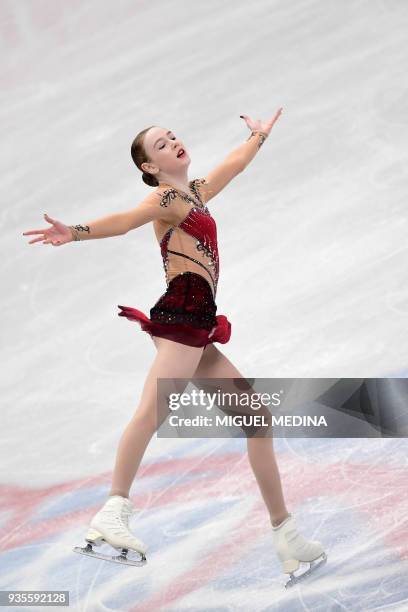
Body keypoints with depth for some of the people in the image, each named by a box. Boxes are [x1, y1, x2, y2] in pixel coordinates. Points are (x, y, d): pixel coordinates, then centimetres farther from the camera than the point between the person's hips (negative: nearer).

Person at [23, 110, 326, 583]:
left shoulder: (194, 193, 24)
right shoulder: (165, 198, -1)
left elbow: (233, 164, 42)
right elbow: (125, 219, -21)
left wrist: (260, 134, 58)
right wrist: (76, 232, -39)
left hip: (196, 328, 9)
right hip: (182, 316, -9)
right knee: (153, 409, -30)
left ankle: (283, 530, 19)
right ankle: (113, 513, -45)